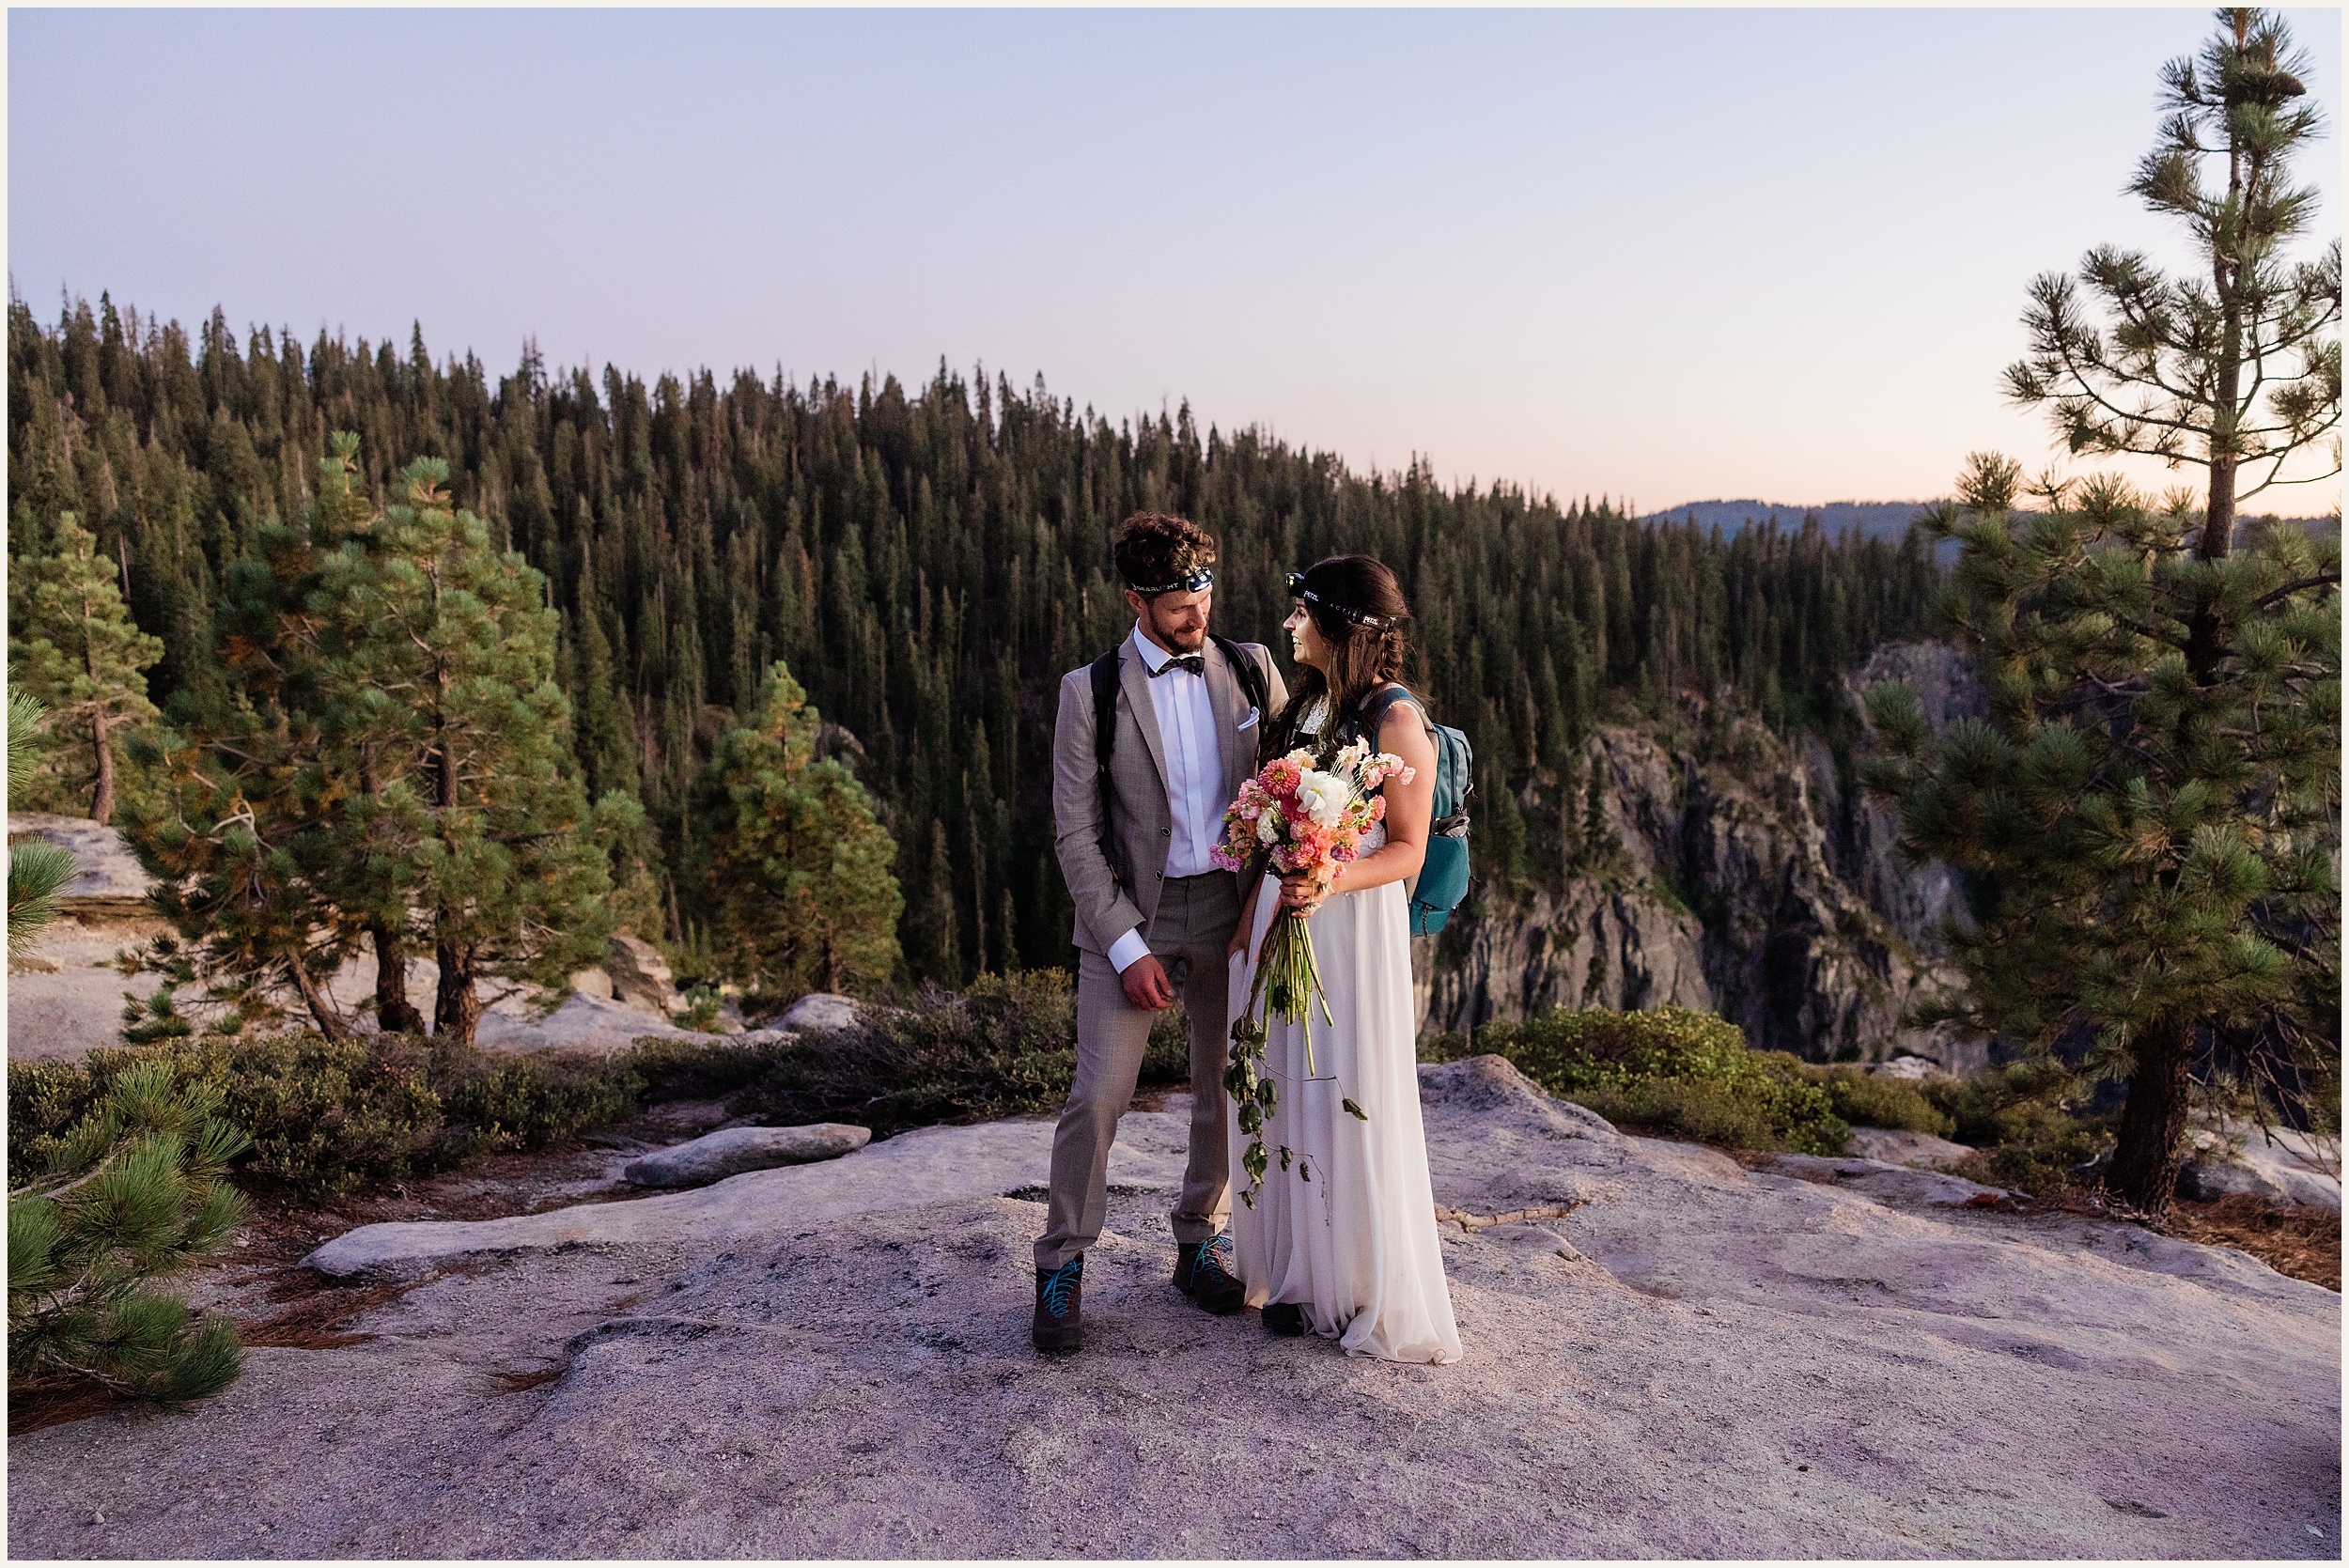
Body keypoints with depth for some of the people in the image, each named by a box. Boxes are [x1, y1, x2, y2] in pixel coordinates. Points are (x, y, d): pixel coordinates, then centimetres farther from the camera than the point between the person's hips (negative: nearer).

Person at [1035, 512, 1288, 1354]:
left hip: (1233, 905, 3)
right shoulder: (1091, 690, -5)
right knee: (1098, 1094, -6)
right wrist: (1126, 947, -12)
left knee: (1227, 1088, 11)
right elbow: (1077, 833, -6)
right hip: (1130, 911, -3)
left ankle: (1199, 1246, 29)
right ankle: (1061, 1267, 11)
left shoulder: (1251, 668, 2)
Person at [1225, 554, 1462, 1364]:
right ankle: (1303, 1274, 28)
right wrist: (1250, 919, 9)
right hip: (1280, 922, 7)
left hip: (1353, 926, -7)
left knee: (1353, 1103, 1)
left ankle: (1373, 1292, 19)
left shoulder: (1397, 721, -12)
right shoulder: (1306, 704, 10)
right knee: (1286, 1098, 12)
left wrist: (1327, 886, -26)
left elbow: (1406, 850, -11)